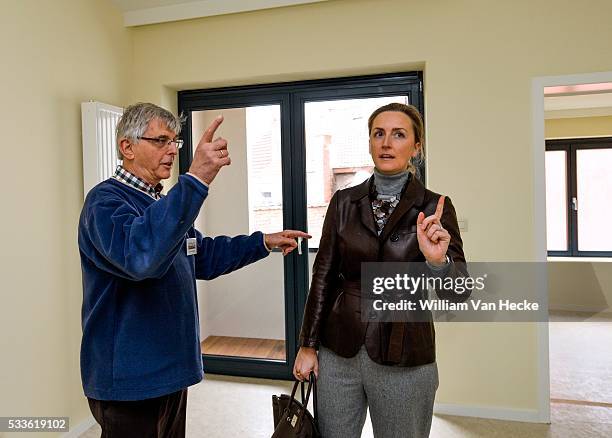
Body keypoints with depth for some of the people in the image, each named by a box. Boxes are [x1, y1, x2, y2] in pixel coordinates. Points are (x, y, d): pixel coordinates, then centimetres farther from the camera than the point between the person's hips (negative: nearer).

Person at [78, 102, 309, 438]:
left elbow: (204, 255, 20)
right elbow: (139, 255, -39)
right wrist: (196, 181, -45)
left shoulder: (162, 204, 13)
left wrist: (263, 242, 11)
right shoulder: (105, 200, -18)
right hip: (128, 382, -9)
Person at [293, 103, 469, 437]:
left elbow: (458, 292, -11)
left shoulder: (435, 208, -6)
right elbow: (323, 274, 3)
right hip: (339, 350, 2)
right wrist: (308, 345, 3)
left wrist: (438, 262, -33)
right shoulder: (344, 201, 0)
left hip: (403, 357, -1)